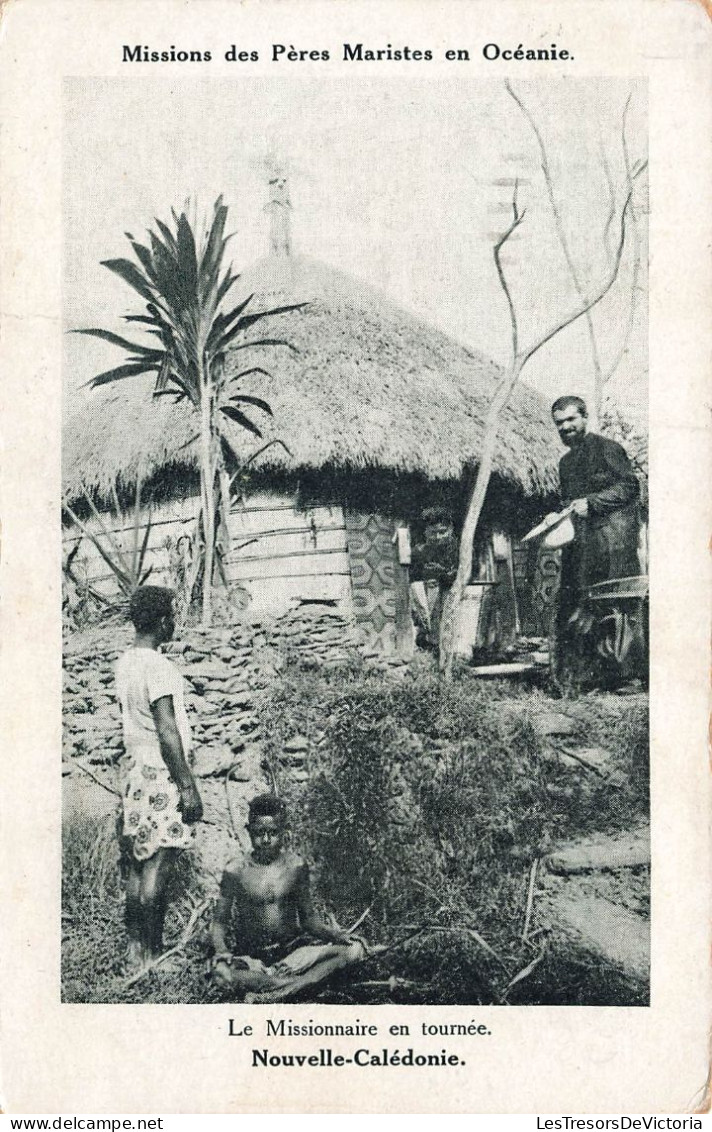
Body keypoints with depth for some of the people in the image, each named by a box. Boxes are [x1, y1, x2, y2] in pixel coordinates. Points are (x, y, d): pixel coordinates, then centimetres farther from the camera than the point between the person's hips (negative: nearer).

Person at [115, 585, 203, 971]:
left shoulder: (124, 662, 10)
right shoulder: (158, 666, -17)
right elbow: (167, 732, -20)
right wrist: (188, 786, -17)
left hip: (134, 766, 9)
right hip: (161, 772, -9)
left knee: (138, 863, 12)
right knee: (158, 865, -4)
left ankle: (136, 947, 19)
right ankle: (151, 954, 1)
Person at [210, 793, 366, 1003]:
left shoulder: (296, 866, 3)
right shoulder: (236, 872, -3)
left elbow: (308, 918, 11)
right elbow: (220, 921, 1)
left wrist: (334, 934, -7)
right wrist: (221, 949, -19)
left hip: (294, 950, 2)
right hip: (253, 958, -2)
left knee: (354, 949, -20)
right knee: (220, 971, -35)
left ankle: (272, 995, -27)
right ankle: (307, 981, -26)